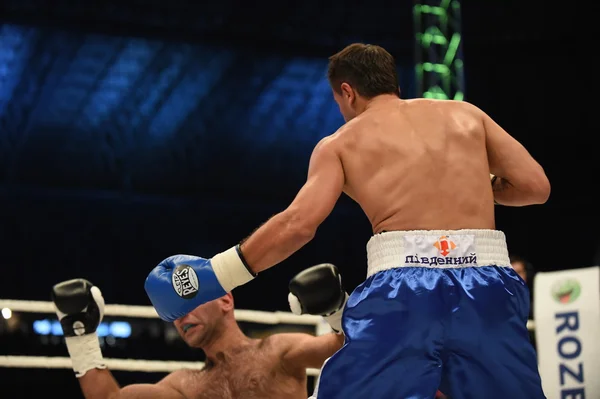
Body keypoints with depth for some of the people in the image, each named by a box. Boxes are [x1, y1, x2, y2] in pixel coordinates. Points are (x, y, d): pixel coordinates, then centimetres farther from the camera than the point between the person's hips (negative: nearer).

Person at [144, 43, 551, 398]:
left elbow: (298, 223, 1)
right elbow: (536, 185, 16)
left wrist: (219, 273, 8)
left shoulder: (342, 142, 16)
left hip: (403, 287, -2)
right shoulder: (466, 113, 22)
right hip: (485, 285, 2)